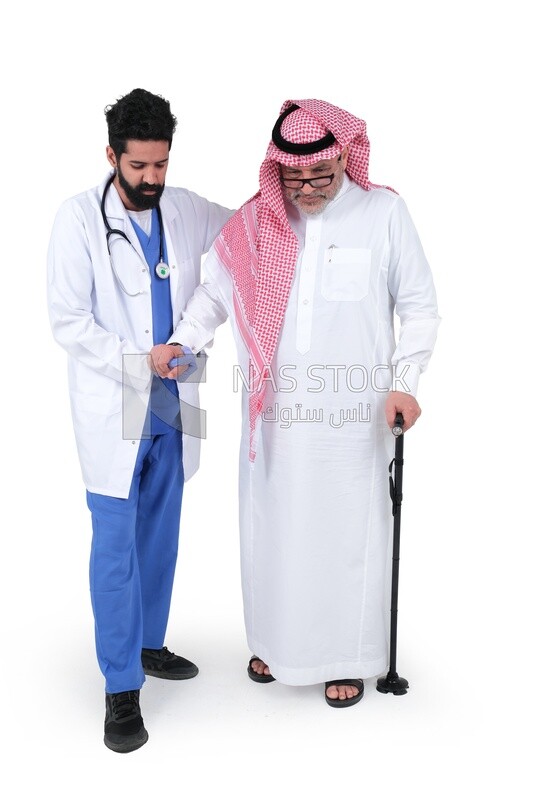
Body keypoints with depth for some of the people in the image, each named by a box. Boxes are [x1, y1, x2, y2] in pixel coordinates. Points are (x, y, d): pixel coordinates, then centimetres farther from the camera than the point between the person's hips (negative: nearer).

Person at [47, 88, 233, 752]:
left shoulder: (187, 211, 4)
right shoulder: (78, 219, -8)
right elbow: (67, 321, -10)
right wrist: (138, 363, -18)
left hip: (171, 405, 5)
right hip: (112, 408, -5)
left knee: (161, 537, 16)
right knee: (115, 546, -1)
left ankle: (147, 644, 35)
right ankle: (121, 688, 11)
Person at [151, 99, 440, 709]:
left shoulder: (384, 213, -3)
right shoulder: (255, 220, 3)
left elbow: (419, 306, 2)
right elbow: (216, 290, 13)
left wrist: (404, 382, -8)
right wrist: (182, 342, -4)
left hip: (352, 412, -2)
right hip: (273, 409, 3)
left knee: (347, 532, 5)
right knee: (273, 526, 12)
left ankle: (346, 657, 26)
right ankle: (276, 640, 34)